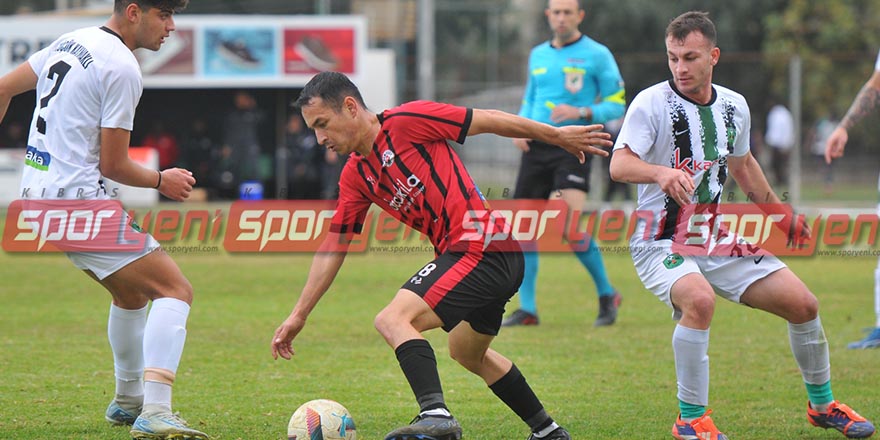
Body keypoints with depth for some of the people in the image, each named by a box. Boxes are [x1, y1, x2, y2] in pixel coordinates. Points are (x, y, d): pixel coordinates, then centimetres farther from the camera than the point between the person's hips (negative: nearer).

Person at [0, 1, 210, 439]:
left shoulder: (70, 42, 13)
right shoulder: (121, 68, -15)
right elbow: (113, 165, -12)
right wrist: (162, 181, 4)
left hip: (37, 195, 10)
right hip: (77, 201, -10)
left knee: (131, 293, 27)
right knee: (175, 289, -12)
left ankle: (128, 399, 42)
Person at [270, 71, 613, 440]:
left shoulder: (405, 122, -11)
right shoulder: (355, 175, 12)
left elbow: (488, 120, -4)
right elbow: (333, 247, 17)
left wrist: (557, 136, 3)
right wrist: (298, 316, 15)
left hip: (481, 247, -10)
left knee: (393, 320, -21)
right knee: (468, 353, 28)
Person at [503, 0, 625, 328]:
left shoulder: (597, 55, -1)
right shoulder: (538, 55, 16)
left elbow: (616, 104, -2)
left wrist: (581, 112, -17)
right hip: (536, 148, 6)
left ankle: (606, 294, -1)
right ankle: (527, 309, 8)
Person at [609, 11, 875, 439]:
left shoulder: (734, 107, 6)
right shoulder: (651, 103, -12)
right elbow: (619, 165, -26)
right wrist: (660, 172, -45)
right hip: (661, 243, -6)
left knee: (802, 303, 0)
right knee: (699, 300, -36)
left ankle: (822, 404, 24)